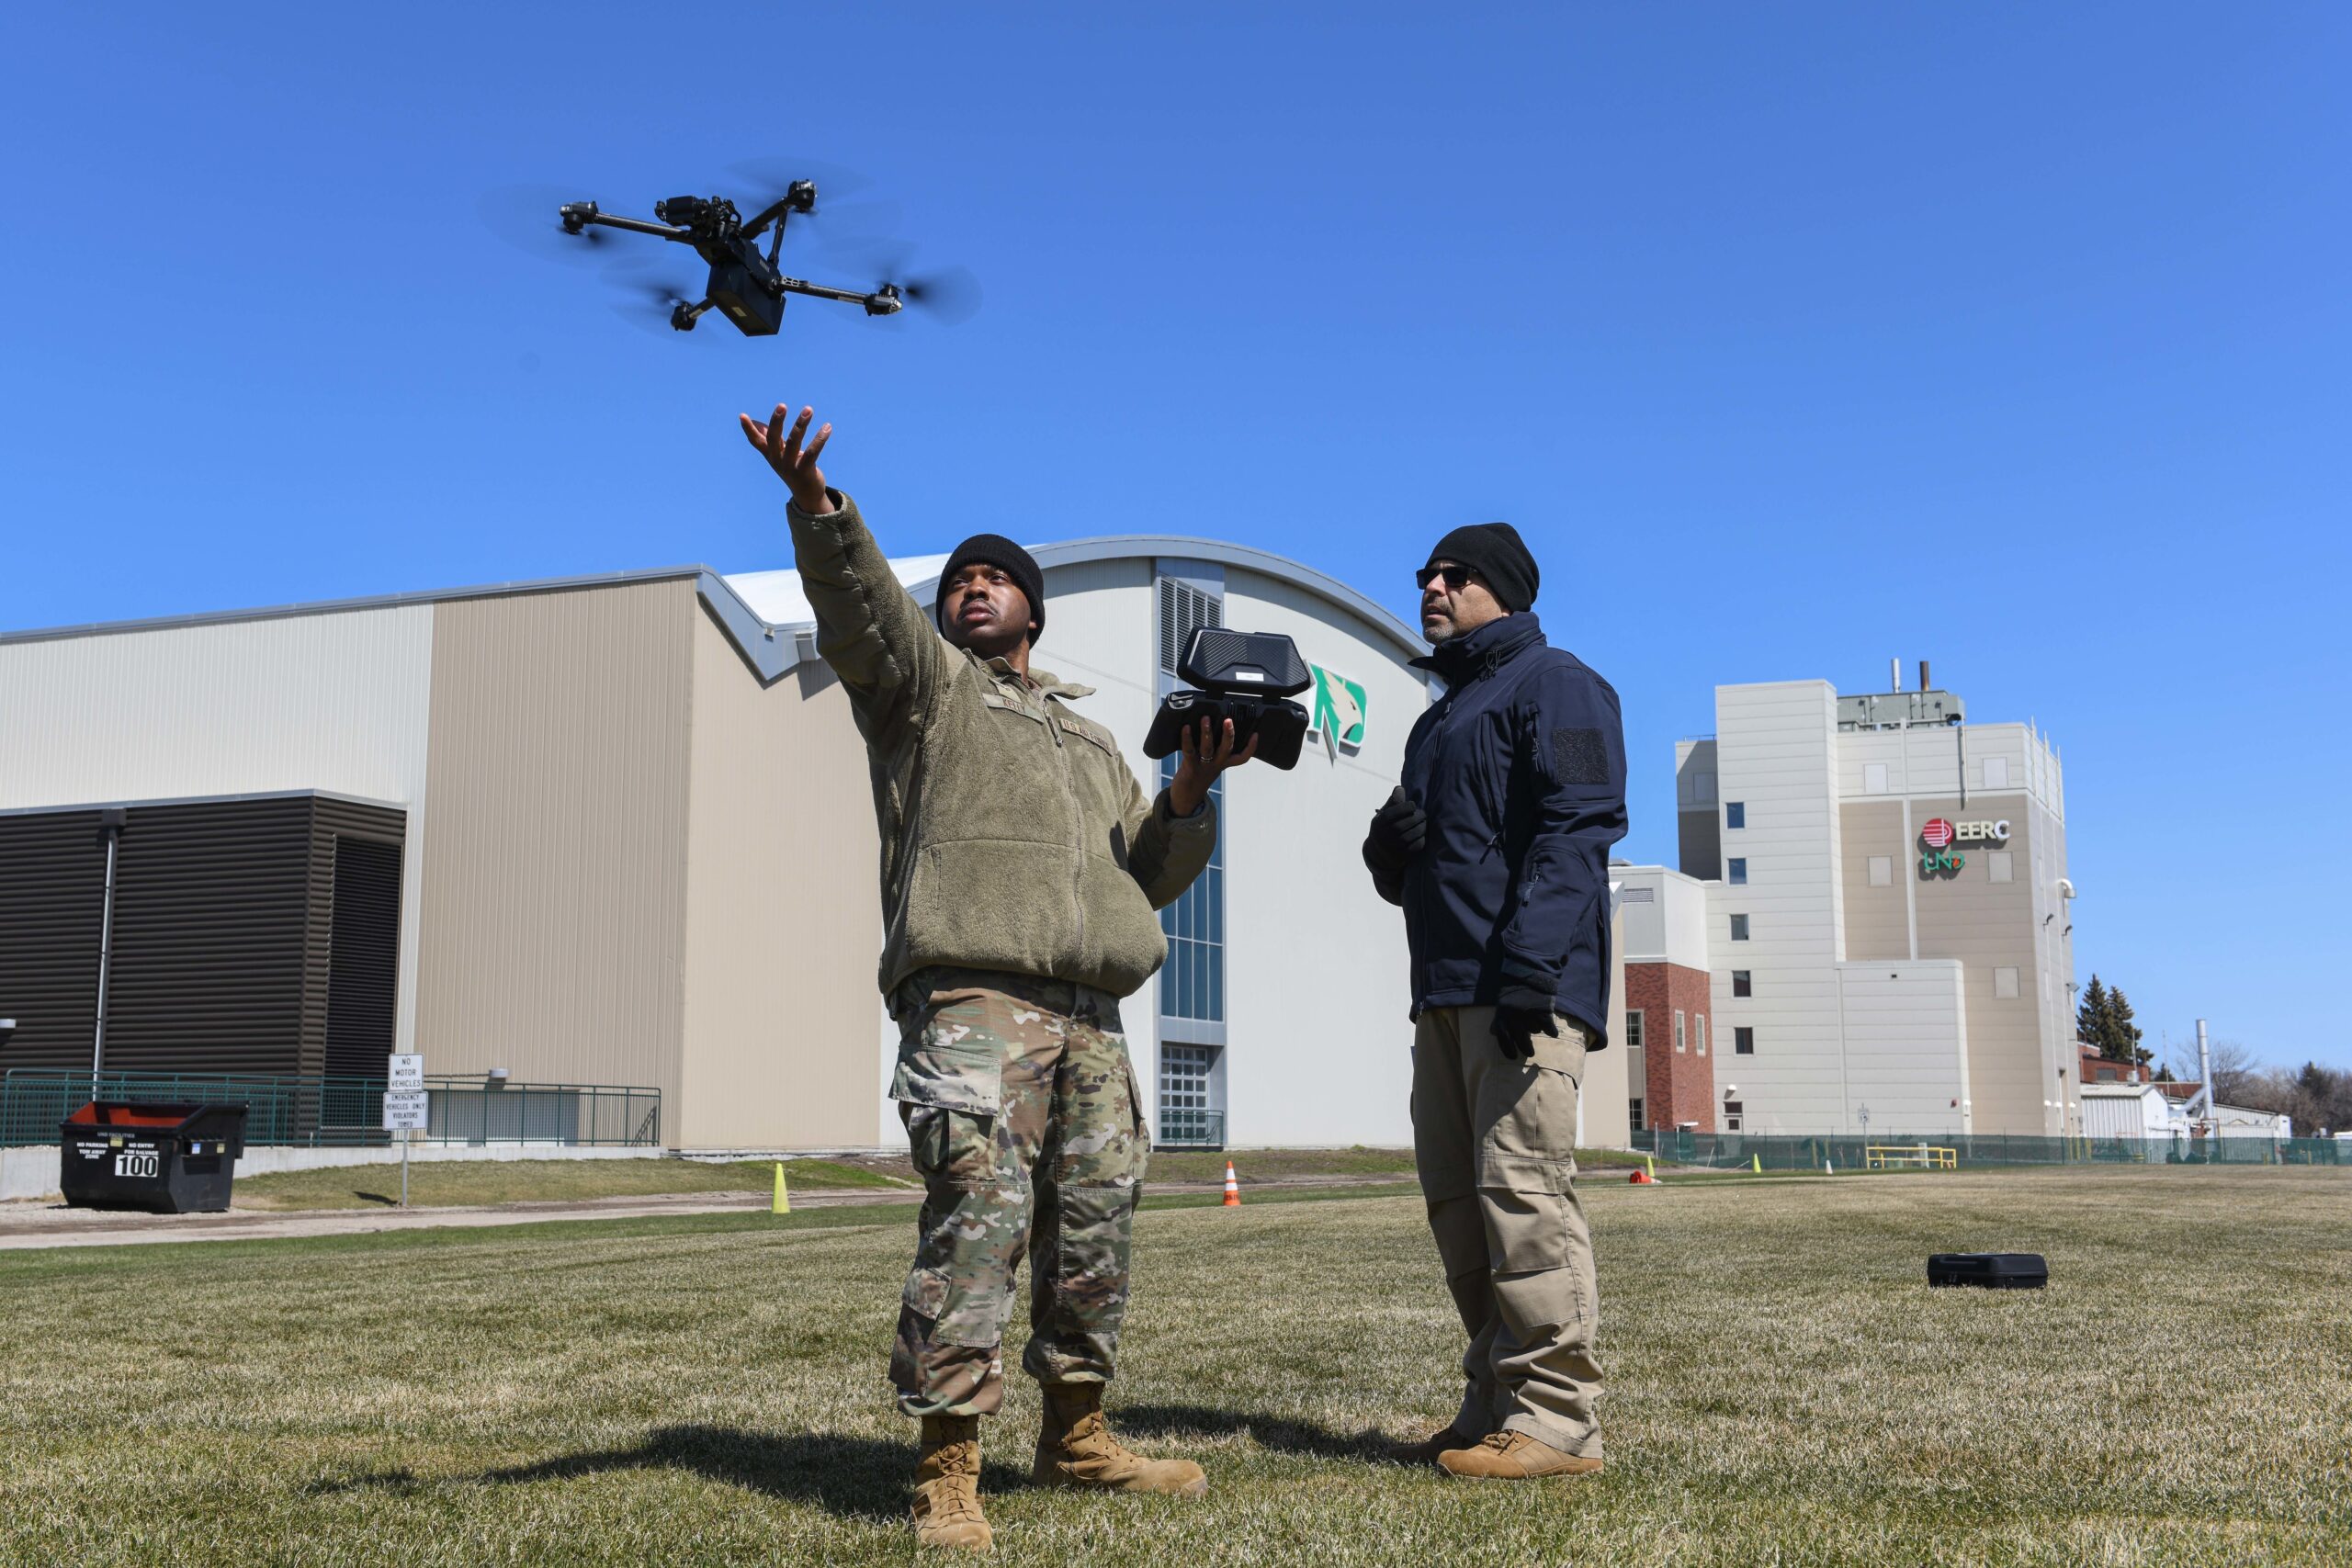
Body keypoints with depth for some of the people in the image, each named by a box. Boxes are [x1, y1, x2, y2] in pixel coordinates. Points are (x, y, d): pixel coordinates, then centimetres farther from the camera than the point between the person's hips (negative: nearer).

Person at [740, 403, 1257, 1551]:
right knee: (979, 1210, -16)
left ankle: (1076, 1435, 22)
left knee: (1096, 1218, 8)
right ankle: (946, 1471, -12)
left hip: (1087, 1012, 6)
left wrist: (1190, 791, 7)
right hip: (972, 994, -6)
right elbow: (859, 607, -8)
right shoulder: (922, 679, 14)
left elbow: (1148, 876, 25)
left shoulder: (1086, 736, 30)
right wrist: (817, 509, -27)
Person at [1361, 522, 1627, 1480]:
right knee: (1457, 1198, 8)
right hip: (1445, 996, 9)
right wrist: (1389, 848, 5)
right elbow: (1409, 874, 31)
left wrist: (1528, 971, -24)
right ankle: (1495, 1407, 15)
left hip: (1524, 995, -9)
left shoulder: (1553, 684, 0)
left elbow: (1574, 829, -14)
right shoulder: (1440, 719, 27)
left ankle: (1555, 1421, -8)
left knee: (1523, 1191, -12)